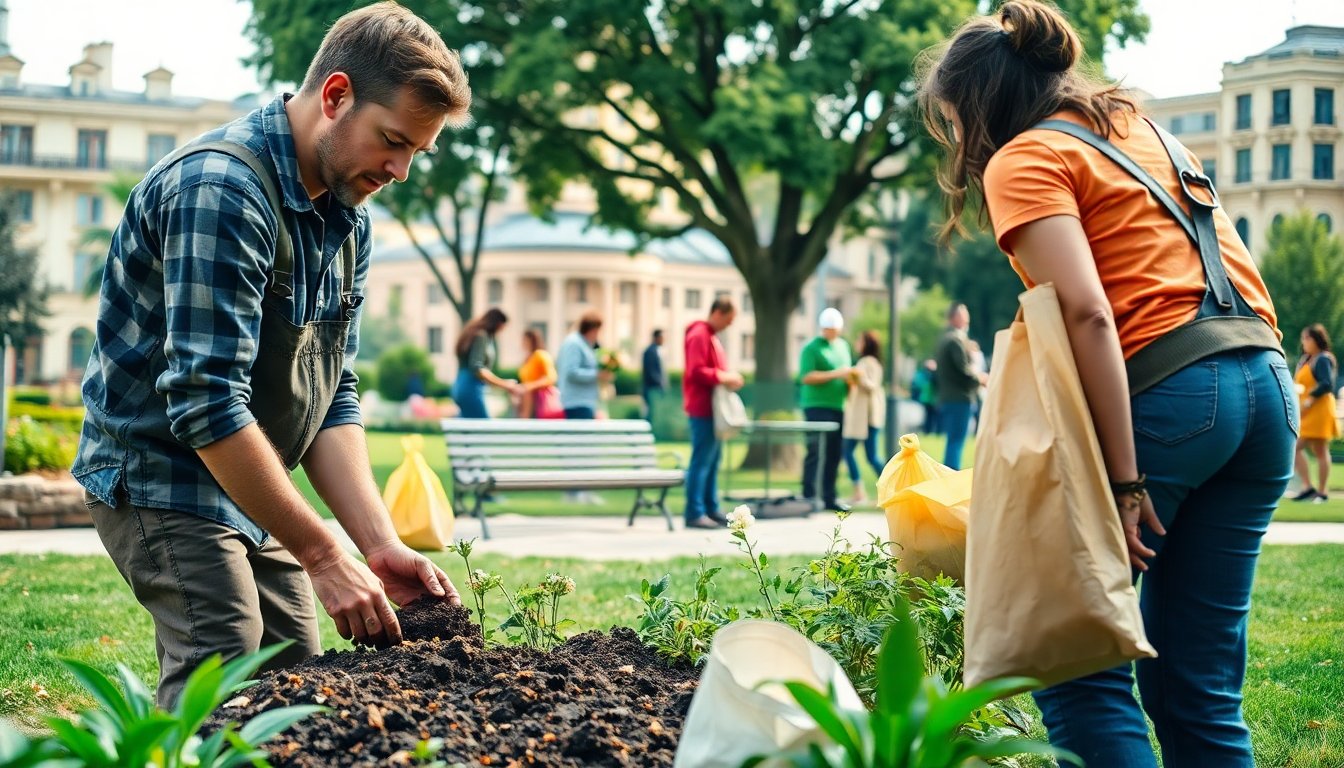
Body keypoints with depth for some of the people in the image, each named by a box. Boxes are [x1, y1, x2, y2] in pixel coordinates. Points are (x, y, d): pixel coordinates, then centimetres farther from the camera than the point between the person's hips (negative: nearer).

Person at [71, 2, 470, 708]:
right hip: (163, 478, -9)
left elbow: (332, 396, 5)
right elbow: (206, 402, -29)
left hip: (251, 491, 9)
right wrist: (323, 558, -26)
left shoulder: (348, 216, 5)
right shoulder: (220, 187, -24)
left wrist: (380, 544, -9)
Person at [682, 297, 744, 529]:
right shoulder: (699, 336, -12)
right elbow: (696, 371, -20)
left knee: (712, 461, 12)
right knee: (701, 461, -10)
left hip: (712, 410, 10)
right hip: (703, 408, -10)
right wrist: (723, 377, -17)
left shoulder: (712, 336, 20)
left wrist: (728, 377, 10)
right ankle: (695, 513, -9)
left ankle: (711, 509, 17)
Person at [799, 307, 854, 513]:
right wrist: (836, 374, -19)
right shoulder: (812, 347, -5)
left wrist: (850, 378, 2)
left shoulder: (843, 346, 17)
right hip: (817, 406, -7)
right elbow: (807, 377, -15)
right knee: (816, 453, -10)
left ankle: (829, 497, 12)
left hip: (838, 407, 7)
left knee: (834, 455, 7)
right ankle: (809, 497, -9)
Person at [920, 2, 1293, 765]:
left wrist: (1124, 477, -16)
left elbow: (1088, 314, -14)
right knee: (1201, 683, 9)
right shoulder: (1143, 128, 25)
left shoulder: (1025, 160, 0)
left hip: (1166, 388, -8)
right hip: (1267, 382, 8)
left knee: (1081, 667, -2)